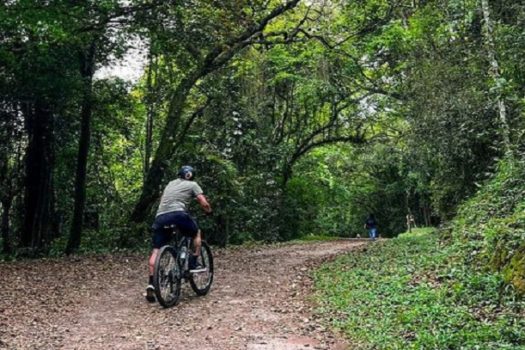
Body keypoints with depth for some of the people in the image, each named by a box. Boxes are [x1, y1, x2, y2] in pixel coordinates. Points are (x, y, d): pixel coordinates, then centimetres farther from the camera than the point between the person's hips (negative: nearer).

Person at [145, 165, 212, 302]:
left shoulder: (171, 183, 32)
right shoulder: (192, 185, 16)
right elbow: (204, 204, 9)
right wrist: (209, 211, 29)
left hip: (160, 217, 4)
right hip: (177, 214, -4)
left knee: (156, 250, 4)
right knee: (197, 233, 23)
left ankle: (151, 283, -6)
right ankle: (194, 263, 17)